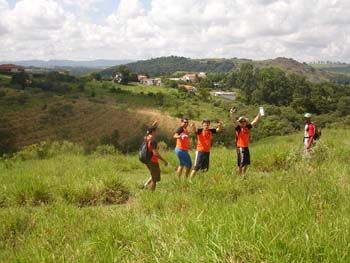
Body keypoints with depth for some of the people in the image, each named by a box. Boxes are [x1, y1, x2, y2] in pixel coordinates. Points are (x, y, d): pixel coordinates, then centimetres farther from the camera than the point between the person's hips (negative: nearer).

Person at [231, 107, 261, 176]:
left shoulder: (248, 127, 11)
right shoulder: (238, 128, -5)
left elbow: (254, 122, 21)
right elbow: (234, 121, -21)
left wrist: (259, 115, 21)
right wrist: (232, 114, -36)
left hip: (246, 147, 7)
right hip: (240, 147, -7)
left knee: (247, 163, 12)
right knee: (241, 163, -5)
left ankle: (243, 175, 25)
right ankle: (240, 176, 6)